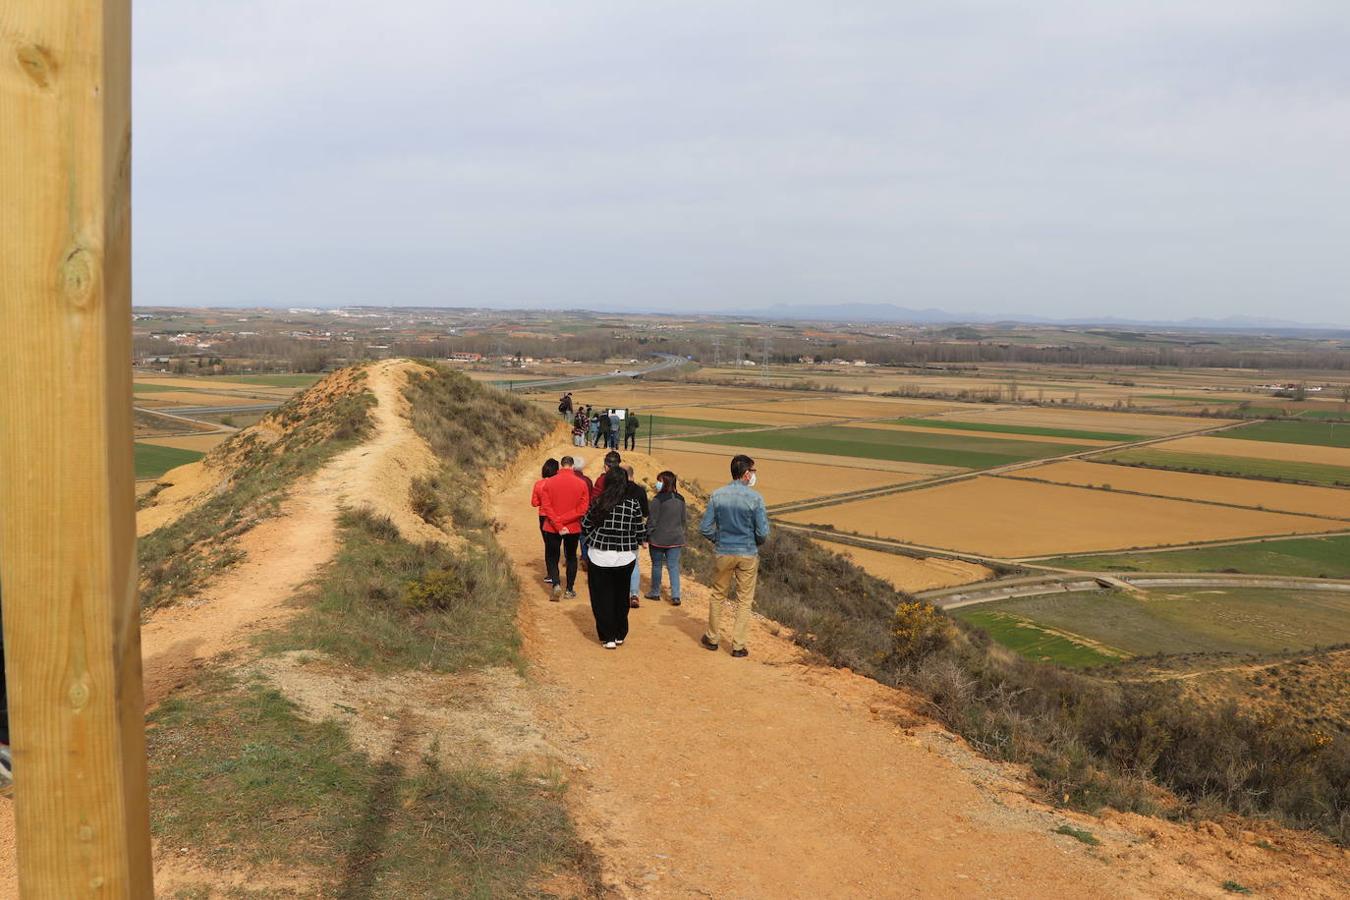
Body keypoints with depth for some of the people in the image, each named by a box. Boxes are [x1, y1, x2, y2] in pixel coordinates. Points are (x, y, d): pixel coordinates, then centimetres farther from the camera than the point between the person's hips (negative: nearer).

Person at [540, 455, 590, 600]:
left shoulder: (548, 482, -7)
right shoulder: (582, 484, -6)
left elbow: (546, 507, -13)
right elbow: (583, 508, -12)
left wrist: (558, 525, -15)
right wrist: (563, 520, -13)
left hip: (552, 528, -1)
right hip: (574, 528, 1)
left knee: (551, 557, 12)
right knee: (571, 557, 17)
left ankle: (556, 584, -9)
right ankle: (569, 590, 19)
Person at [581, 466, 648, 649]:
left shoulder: (598, 502, -9)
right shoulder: (633, 504, -10)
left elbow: (585, 527, 0)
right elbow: (641, 533, -7)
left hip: (600, 557, -1)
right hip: (625, 558, 1)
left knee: (602, 598, 11)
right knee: (621, 597, 18)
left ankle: (608, 637, 12)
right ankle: (620, 635, 27)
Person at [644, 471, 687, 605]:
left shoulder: (658, 499, -15)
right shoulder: (680, 500, 4)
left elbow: (652, 521, -14)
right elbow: (684, 520, 11)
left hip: (658, 539, -4)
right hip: (676, 539, 5)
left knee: (656, 565, 11)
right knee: (674, 566, 7)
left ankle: (655, 593, 24)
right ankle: (675, 596, 0)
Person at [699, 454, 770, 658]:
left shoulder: (717, 496, -6)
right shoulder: (755, 498, -13)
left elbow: (704, 528, -5)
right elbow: (762, 532, -12)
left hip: (724, 554, 2)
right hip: (748, 554, -2)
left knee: (717, 596, 19)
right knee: (744, 601, 10)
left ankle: (713, 638, 29)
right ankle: (738, 645, 13)